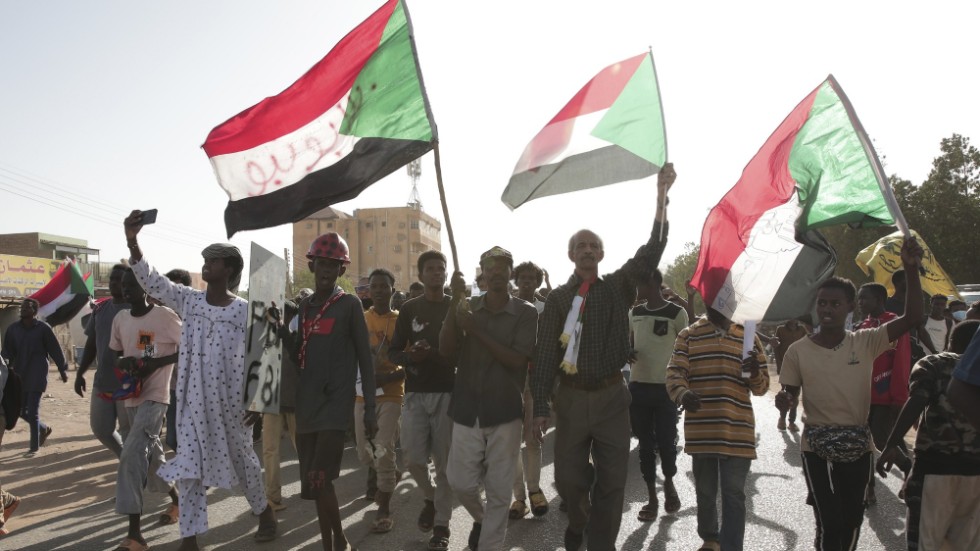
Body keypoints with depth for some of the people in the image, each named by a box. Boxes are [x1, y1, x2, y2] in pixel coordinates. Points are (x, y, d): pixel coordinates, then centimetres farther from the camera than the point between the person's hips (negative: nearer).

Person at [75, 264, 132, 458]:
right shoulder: (100, 308, 8)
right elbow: (91, 344, 15)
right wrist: (80, 373, 11)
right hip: (102, 382, 7)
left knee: (129, 433, 2)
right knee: (100, 429, 15)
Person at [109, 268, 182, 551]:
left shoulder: (165, 315, -12)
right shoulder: (120, 318, 7)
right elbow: (114, 352, 19)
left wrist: (154, 364, -17)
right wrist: (123, 362, -4)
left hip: (155, 395, -7)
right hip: (132, 395, 7)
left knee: (132, 454, -18)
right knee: (151, 453, 18)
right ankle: (176, 497, 41)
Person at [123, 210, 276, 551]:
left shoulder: (244, 311, -8)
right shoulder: (189, 300, 1)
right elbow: (151, 281, -9)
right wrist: (132, 242, -22)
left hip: (231, 401, -2)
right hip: (192, 399, 3)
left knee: (242, 459, 13)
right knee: (188, 466, 4)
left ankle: (263, 511, 37)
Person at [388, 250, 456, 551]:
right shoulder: (409, 308, 7)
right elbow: (393, 352, 6)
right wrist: (410, 356, -14)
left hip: (447, 393, -1)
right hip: (415, 394, 1)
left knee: (443, 463, 1)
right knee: (413, 459, 0)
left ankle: (442, 523, 14)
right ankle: (431, 497, 30)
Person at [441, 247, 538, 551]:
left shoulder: (526, 313, -3)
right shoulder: (467, 307, 5)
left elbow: (517, 360, -13)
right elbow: (446, 350, -7)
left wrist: (476, 331, -18)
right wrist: (455, 301, -16)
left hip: (505, 412, -2)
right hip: (467, 410, 2)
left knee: (498, 491, 5)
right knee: (460, 482, 7)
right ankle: (481, 518, 38)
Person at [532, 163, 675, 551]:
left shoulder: (619, 287, 4)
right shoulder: (558, 298, 3)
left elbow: (651, 251, -9)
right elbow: (545, 354, 0)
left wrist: (661, 196, -20)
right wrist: (540, 406, -6)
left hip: (612, 395, 0)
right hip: (572, 397, 0)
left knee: (612, 482, 4)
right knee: (568, 477, 10)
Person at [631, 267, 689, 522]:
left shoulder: (677, 313, -7)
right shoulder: (634, 312, 8)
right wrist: (628, 352, -4)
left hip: (666, 387, -4)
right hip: (638, 386, 4)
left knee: (666, 441, 1)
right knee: (645, 444, 7)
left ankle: (669, 483, 30)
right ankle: (652, 497, 16)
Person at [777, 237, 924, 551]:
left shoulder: (866, 343, -4)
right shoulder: (798, 351, -5)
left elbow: (912, 318, -12)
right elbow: (790, 394, 3)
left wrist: (911, 269, -23)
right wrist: (783, 400, -22)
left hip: (858, 446, 2)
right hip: (816, 446, -2)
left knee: (852, 519, 14)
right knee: (829, 522, -7)